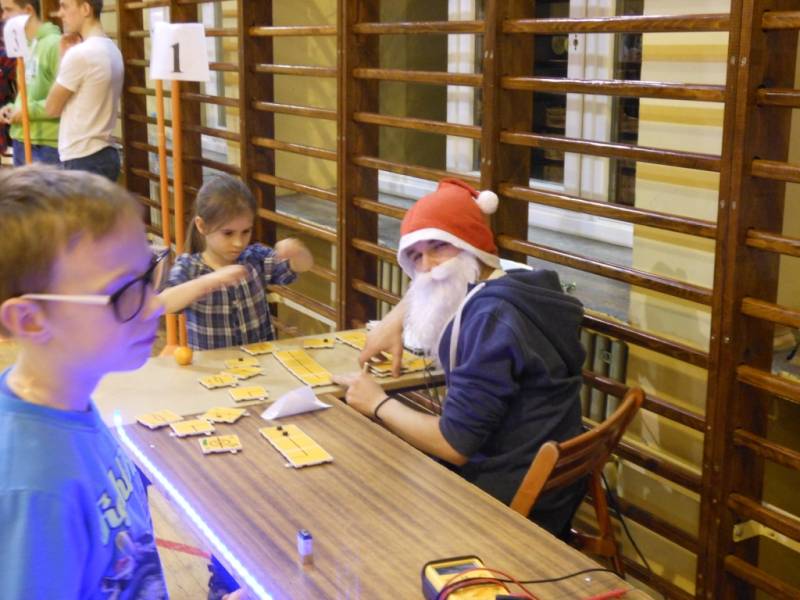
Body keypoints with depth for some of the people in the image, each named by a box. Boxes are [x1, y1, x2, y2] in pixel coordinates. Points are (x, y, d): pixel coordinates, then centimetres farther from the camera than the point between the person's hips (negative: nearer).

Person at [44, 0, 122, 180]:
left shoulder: (80, 53, -17)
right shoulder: (111, 49, 11)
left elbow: (52, 108, -6)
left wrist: (64, 55, 1)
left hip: (83, 161, -9)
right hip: (105, 155, 9)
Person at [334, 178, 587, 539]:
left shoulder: (492, 318, -25)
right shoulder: (509, 288, 4)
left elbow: (454, 445, -26)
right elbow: (426, 292, 27)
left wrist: (378, 404, -10)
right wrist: (395, 320, 8)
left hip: (514, 505, -8)